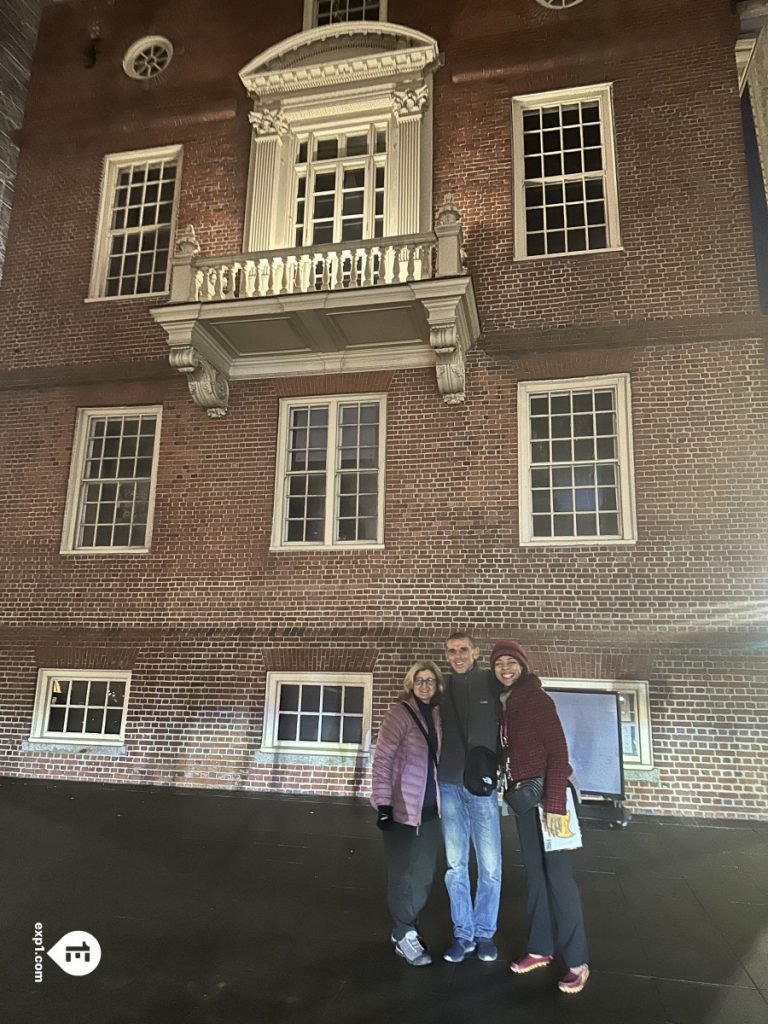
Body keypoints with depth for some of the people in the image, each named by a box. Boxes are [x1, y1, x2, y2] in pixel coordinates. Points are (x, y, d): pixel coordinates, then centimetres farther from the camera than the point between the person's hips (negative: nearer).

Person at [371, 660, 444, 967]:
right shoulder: (399, 714, -15)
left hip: (430, 807, 6)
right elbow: (381, 760, -15)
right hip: (402, 807, -6)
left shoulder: (437, 715, 3)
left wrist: (443, 797, 12)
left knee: (424, 872, 16)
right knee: (403, 872, 7)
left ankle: (406, 926, 35)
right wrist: (383, 804, -18)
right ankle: (404, 936, 24)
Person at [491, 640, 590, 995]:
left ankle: (577, 962, 8)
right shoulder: (503, 704, 7)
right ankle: (541, 948, 25)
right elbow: (510, 752, 10)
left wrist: (554, 804, -20)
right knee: (535, 875, 13)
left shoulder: (537, 700, -13)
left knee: (558, 877, -2)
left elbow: (558, 752, -16)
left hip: (547, 796, -6)